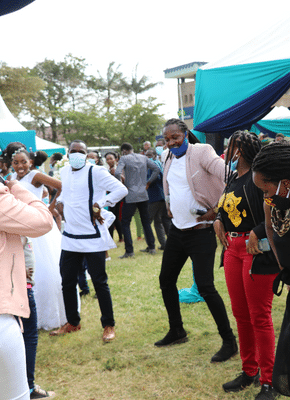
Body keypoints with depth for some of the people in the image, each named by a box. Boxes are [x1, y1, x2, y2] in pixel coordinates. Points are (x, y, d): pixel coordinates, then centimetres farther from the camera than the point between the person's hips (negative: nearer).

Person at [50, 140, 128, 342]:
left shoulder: (96, 172, -10)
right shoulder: (65, 172, 11)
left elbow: (121, 189, -15)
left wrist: (99, 204, -17)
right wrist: (60, 202, 11)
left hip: (93, 237, -6)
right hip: (70, 237, 7)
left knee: (100, 282, 1)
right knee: (67, 281, 12)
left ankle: (109, 326, 14)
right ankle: (72, 322, 30)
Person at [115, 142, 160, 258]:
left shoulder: (124, 159, -5)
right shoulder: (143, 158, 10)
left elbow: (117, 173, -19)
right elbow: (156, 169, 9)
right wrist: (148, 182, 11)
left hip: (130, 196, -5)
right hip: (143, 195, 5)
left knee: (125, 223, 2)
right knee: (146, 222, 16)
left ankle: (129, 251, -2)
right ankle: (152, 248, 17)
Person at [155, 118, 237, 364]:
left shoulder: (201, 152, -14)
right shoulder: (170, 159, 10)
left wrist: (217, 210, -22)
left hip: (200, 231, -8)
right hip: (177, 230, 9)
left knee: (205, 287, -12)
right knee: (166, 280, 16)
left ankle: (229, 341, 4)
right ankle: (177, 332, 35)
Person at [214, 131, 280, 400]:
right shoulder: (232, 178, 12)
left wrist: (257, 233, -21)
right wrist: (218, 220, 9)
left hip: (257, 250, -9)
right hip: (233, 248, 9)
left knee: (259, 316, -1)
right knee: (240, 313, 14)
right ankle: (249, 371, 29)